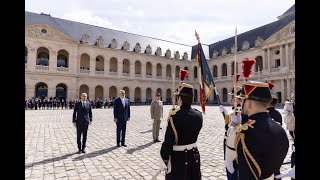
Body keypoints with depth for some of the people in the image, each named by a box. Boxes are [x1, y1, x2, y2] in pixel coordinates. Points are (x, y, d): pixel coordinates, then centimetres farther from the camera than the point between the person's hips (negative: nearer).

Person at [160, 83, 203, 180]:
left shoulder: (174, 116, -23)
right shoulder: (198, 115, -6)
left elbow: (168, 141, -21)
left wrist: (163, 161, -10)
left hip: (178, 158, -5)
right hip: (194, 155, 5)